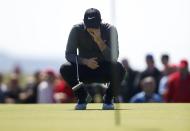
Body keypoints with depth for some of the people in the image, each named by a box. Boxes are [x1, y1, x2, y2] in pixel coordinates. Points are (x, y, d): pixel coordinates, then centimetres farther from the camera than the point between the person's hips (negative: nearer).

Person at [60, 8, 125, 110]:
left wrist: (99, 41, -37)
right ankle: (81, 97, -2)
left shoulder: (110, 30, -16)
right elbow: (69, 54, -16)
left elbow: (113, 57, -23)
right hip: (84, 70, 1)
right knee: (65, 69, -28)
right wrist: (85, 61, -34)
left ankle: (108, 98, -6)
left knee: (119, 68, -33)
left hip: (104, 71, -1)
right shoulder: (77, 30, -13)